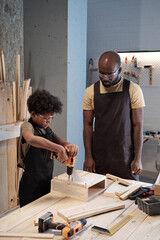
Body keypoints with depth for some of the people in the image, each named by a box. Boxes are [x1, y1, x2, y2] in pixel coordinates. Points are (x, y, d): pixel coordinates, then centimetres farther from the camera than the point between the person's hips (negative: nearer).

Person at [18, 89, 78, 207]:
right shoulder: (27, 126, -16)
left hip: (46, 183, 7)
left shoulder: (47, 129, 8)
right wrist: (59, 149, -41)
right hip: (31, 187, -7)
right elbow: (31, 139, -40)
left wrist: (69, 145, -16)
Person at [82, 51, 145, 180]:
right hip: (99, 157, 2)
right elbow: (88, 125, 3)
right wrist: (88, 156, -1)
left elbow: (138, 125, -4)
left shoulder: (133, 90, -5)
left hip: (125, 157, -1)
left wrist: (138, 158, -6)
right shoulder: (91, 92, 1)